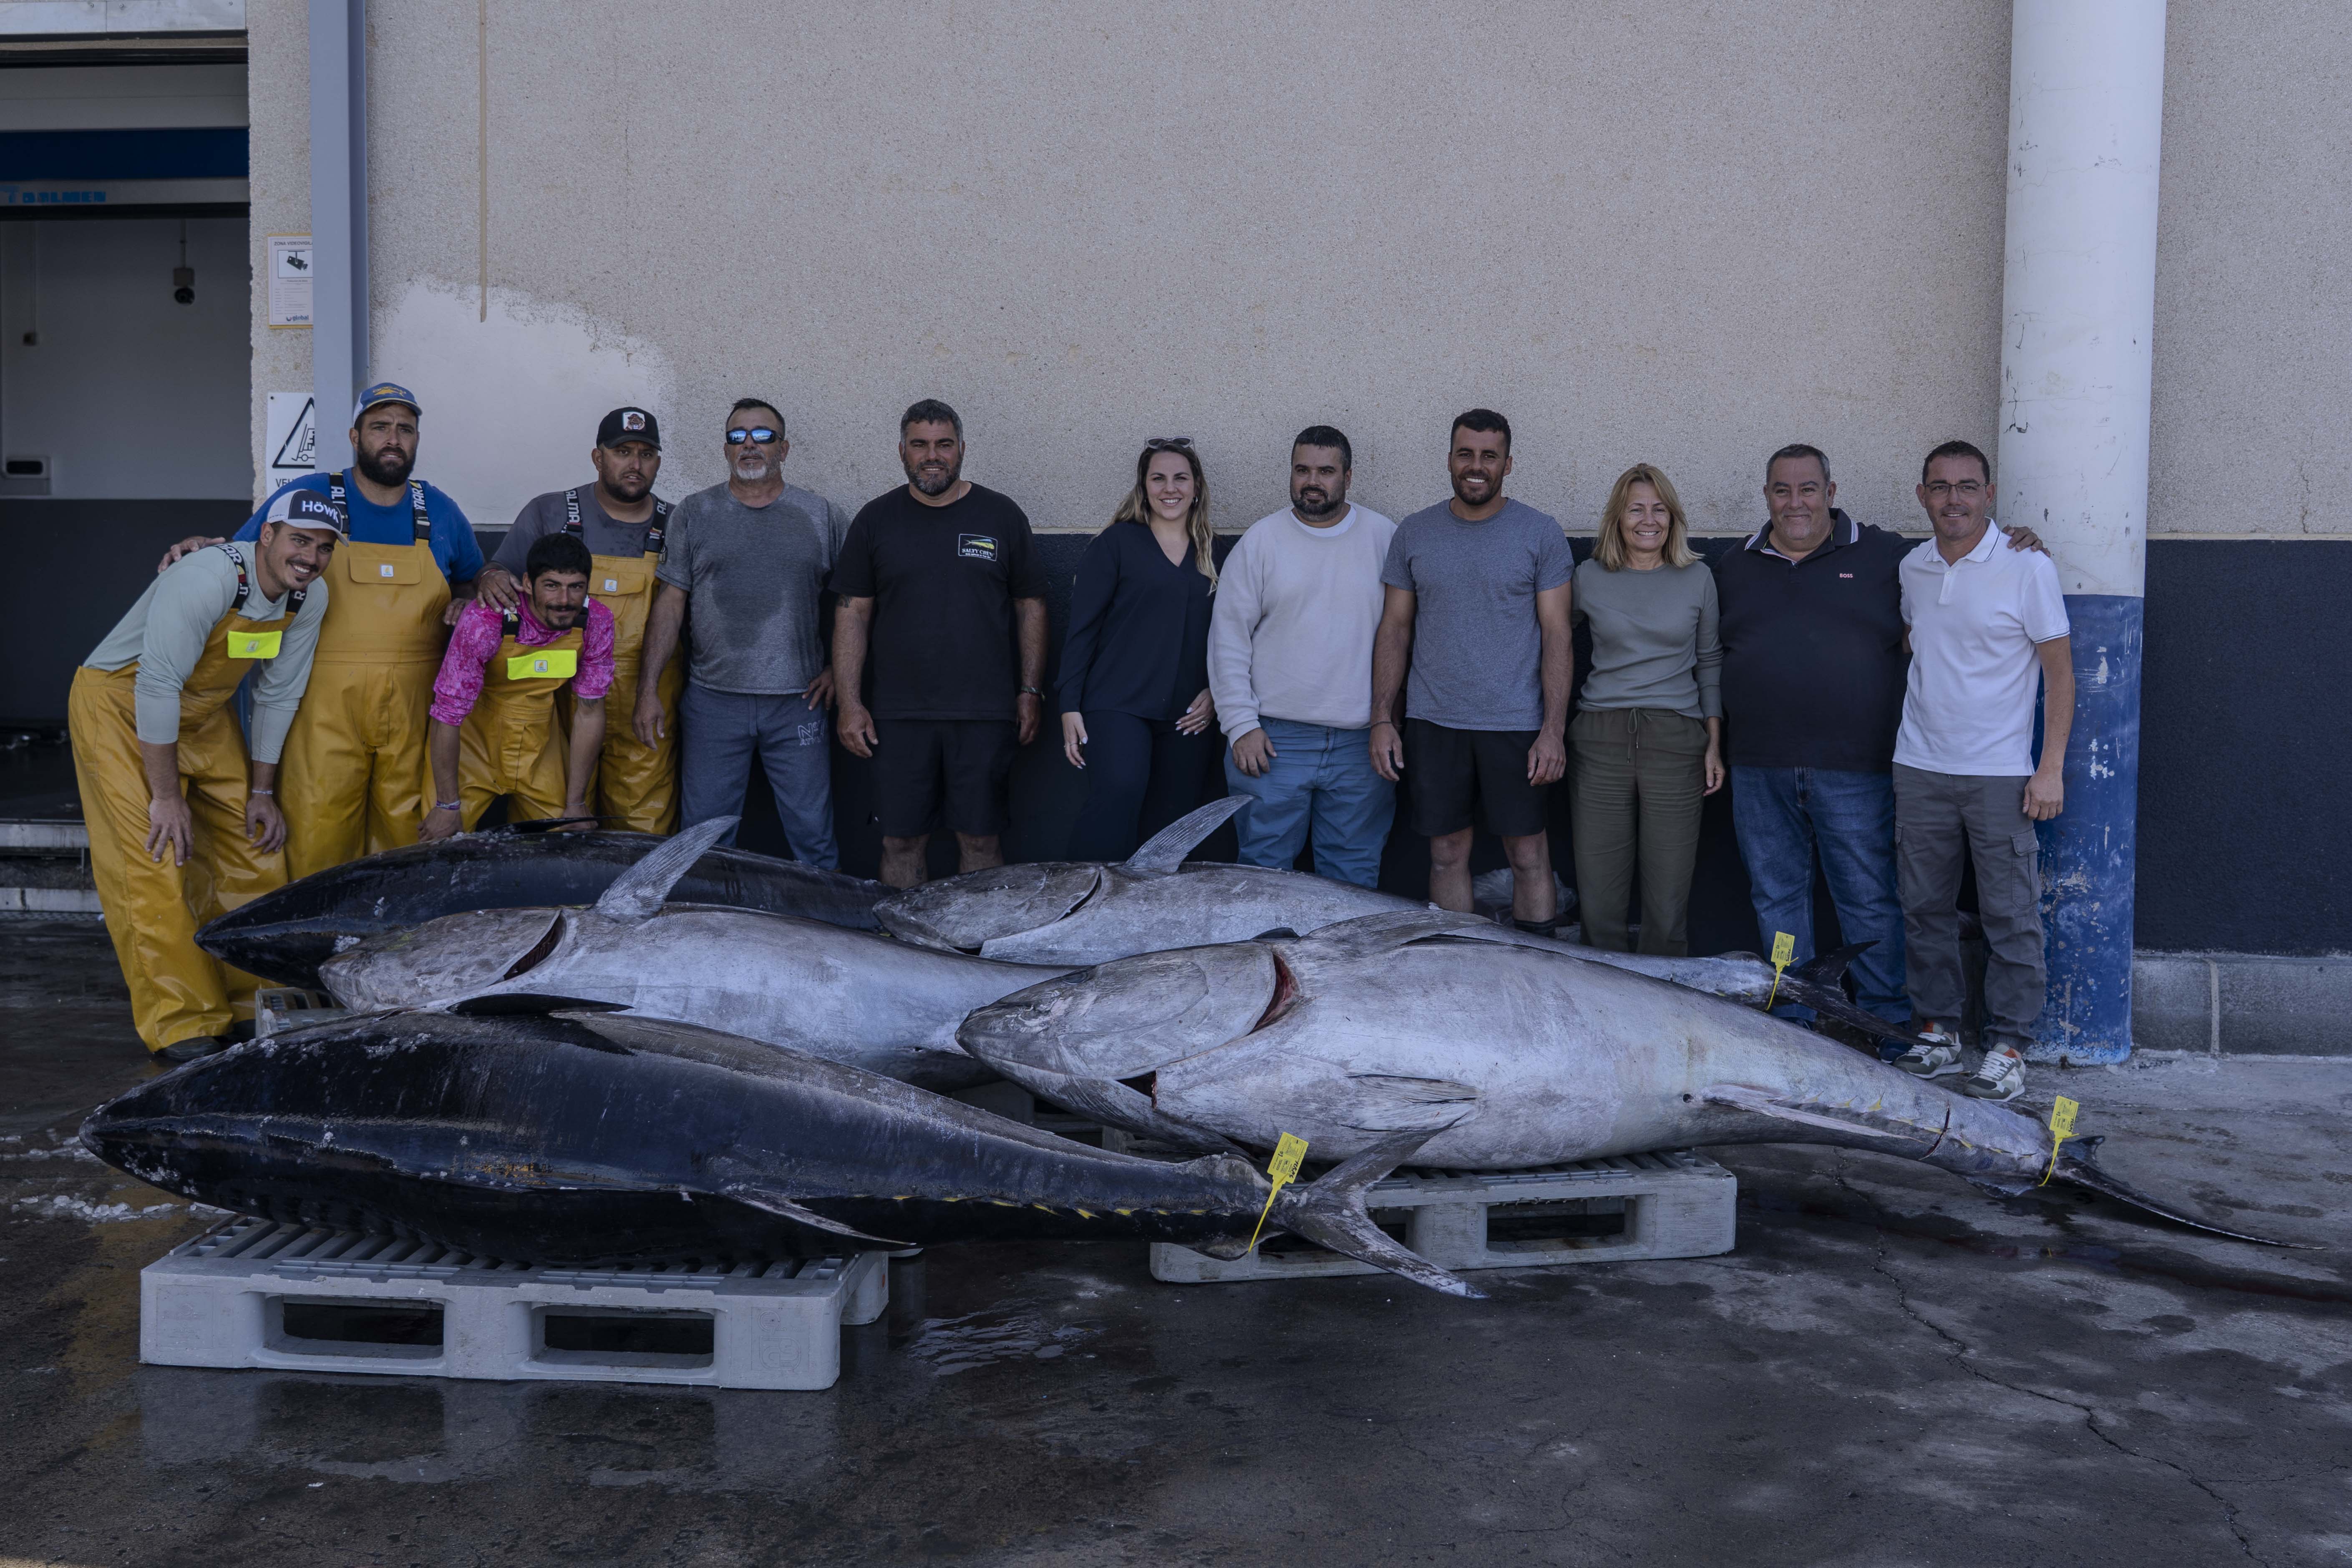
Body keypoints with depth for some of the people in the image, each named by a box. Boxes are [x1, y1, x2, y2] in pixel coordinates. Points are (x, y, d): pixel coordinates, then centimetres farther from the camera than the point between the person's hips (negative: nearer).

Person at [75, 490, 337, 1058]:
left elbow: (278, 694, 3)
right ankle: (182, 1026, -10)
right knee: (154, 862, -14)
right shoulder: (208, 579, -30)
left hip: (204, 715, 7)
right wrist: (167, 796, -25)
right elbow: (157, 686, -29)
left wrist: (261, 791, 3)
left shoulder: (311, 597, -7)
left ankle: (253, 1004, 14)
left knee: (256, 854, 2)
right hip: (120, 706, -7)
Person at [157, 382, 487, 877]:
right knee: (319, 830, -7)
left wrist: (465, 605, 6)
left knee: (406, 833, 4)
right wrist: (200, 551, -8)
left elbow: (475, 582, 28)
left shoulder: (440, 512, 13)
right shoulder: (306, 497, 5)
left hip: (412, 707, 3)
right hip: (327, 705, -2)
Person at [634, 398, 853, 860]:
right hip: (713, 701, 1)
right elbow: (669, 604, 5)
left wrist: (839, 669, -1)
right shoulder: (694, 514, 8)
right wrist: (649, 691, -1)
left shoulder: (823, 516, 7)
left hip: (798, 701, 0)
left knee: (813, 835, 1)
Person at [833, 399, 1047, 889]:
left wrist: (1031, 692, 3)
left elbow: (1031, 608, 10)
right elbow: (852, 614, 8)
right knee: (901, 840, 3)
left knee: (981, 838, 3)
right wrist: (850, 703, 1)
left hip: (986, 714, 0)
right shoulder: (877, 519, 8)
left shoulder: (1002, 517, 7)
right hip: (899, 715, 1)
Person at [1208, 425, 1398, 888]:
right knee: (1264, 871, 3)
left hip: (1361, 744, 1)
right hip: (1274, 740, -1)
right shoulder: (1261, 541, 3)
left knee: (1355, 875, 8)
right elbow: (1228, 637, 2)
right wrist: (1241, 724, -6)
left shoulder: (1385, 538, 6)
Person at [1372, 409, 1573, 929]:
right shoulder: (1413, 533, 7)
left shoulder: (1541, 534, 0)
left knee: (1529, 855, 3)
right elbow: (1395, 630, 9)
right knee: (1448, 855, 8)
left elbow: (1557, 635, -2)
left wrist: (1553, 730, -10)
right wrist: (1382, 720, 2)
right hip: (1432, 724, 2)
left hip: (1515, 725, -2)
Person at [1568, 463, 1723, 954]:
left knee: (1669, 898, 0)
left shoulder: (1698, 578, 7)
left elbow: (1710, 663, 12)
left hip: (1675, 740, 0)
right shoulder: (1589, 577, 7)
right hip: (1601, 740, 0)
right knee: (1598, 896, 1)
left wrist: (1714, 745, 6)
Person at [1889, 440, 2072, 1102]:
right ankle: (1937, 1033, 20)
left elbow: (2059, 670, -5)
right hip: (1919, 768, 5)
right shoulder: (1912, 568, 8)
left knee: (2011, 916, -1)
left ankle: (2008, 1047, 8)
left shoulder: (2027, 567, -6)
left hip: (2000, 773, -4)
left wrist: (2051, 767, -10)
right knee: (1925, 909, 9)